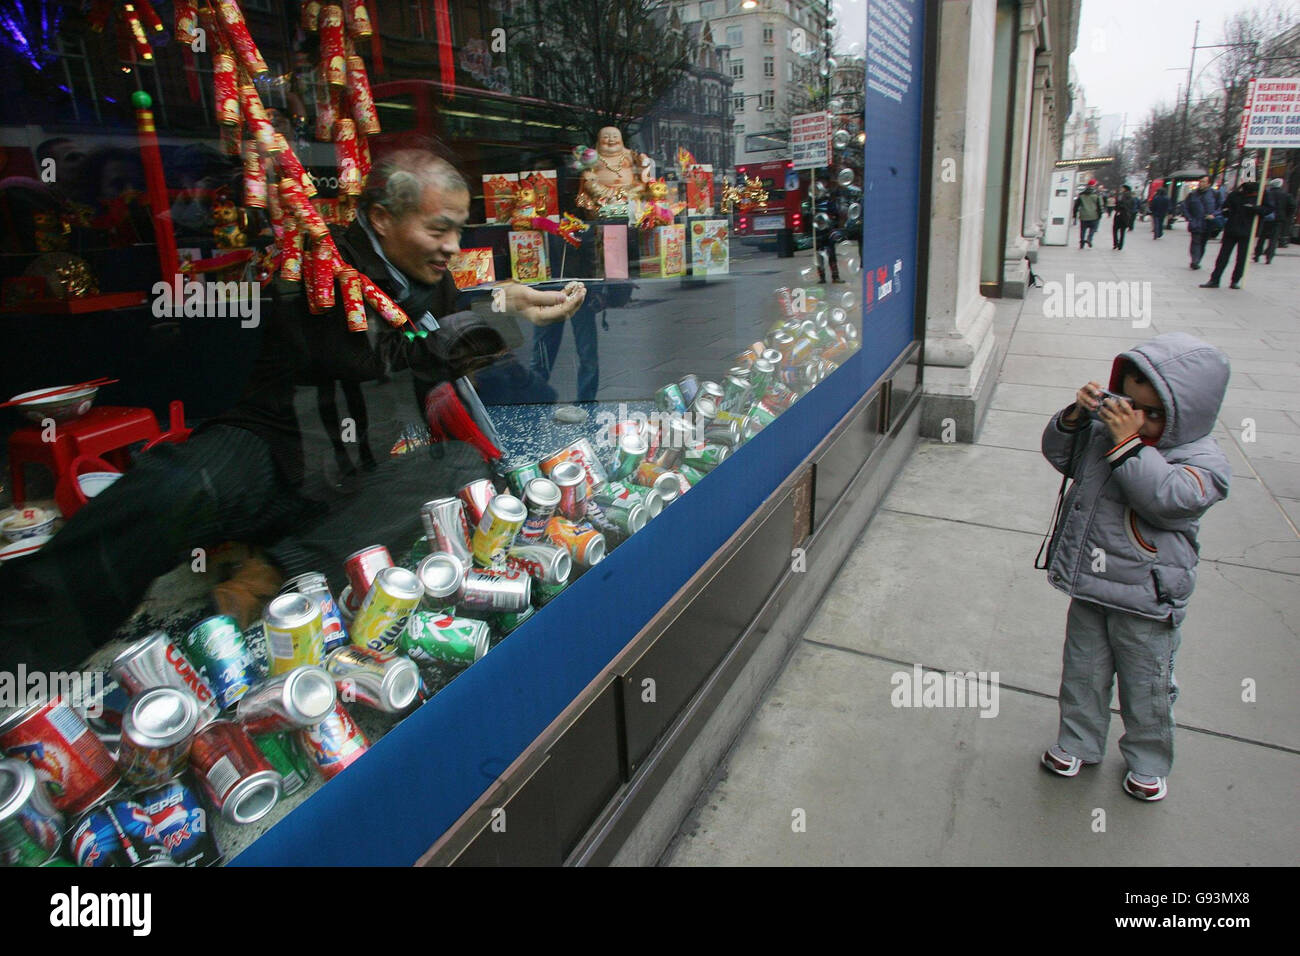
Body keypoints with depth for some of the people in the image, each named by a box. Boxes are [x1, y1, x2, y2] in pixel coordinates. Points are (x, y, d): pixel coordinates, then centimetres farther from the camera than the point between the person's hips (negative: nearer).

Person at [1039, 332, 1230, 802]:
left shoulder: (1203, 460, -16)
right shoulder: (1106, 432, -2)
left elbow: (1166, 497, -33)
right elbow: (1060, 454, 7)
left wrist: (1129, 444, -35)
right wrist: (1074, 416, -11)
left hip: (1145, 602, -4)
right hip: (1088, 587, 4)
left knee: (1146, 685, 13)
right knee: (1083, 672, 18)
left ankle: (1148, 762, 36)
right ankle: (1078, 741, 38)